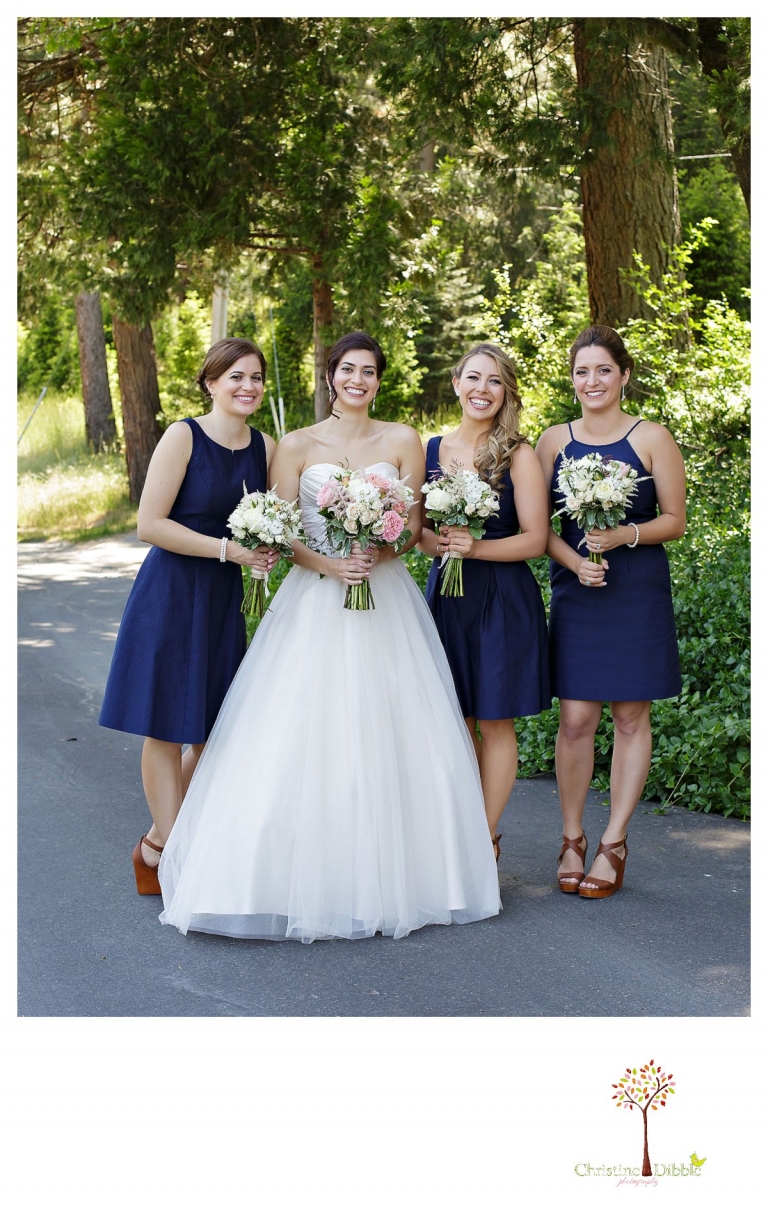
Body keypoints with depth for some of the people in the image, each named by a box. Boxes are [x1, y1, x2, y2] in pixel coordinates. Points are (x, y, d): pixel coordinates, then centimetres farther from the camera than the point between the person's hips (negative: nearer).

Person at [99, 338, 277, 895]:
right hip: (171, 594, -6)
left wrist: (270, 548, -3)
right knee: (169, 724, -1)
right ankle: (167, 844, 10)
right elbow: (150, 524, -15)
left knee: (213, 726, 9)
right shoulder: (184, 436, -11)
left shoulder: (265, 446, 6)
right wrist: (227, 548, -18)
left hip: (225, 599, 6)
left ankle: (163, 841, 24)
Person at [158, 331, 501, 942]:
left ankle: (386, 878, 10)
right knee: (301, 738, -7)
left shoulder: (403, 441, 7)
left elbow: (414, 524, 4)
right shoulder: (298, 445, 4)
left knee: (389, 736, -1)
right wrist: (326, 564, -17)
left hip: (386, 600, 1)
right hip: (314, 600, -1)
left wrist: (377, 554, -15)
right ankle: (307, 877, 0)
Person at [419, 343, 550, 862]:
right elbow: (419, 527, 13)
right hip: (445, 593, 4)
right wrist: (435, 542, -9)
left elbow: (535, 540, -8)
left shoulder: (519, 455, -6)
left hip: (502, 599, -4)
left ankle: (488, 840, 13)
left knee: (494, 722, 2)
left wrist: (476, 547, -21)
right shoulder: (433, 448, 7)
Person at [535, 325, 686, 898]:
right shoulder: (554, 440, 7)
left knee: (631, 717, 2)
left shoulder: (652, 438, 0)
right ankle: (572, 840, 12)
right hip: (576, 590, 2)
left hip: (639, 591, -1)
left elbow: (675, 520, 0)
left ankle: (614, 844, 12)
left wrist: (624, 535, -17)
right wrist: (575, 561, -11)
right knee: (576, 719, -2)